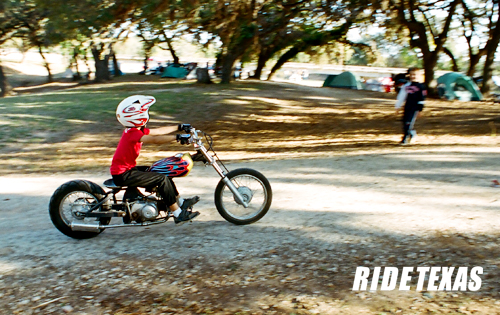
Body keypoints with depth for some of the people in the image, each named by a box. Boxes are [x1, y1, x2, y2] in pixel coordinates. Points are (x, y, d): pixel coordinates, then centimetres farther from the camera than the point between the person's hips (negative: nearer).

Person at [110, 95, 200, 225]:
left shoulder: (136, 130, 7)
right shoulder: (132, 133, -24)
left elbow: (158, 131, 13)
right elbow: (154, 139, -38)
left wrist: (179, 127, 16)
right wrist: (177, 138, -44)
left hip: (129, 168, 11)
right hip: (123, 174, -11)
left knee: (165, 173, 15)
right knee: (162, 179, -17)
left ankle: (181, 202, 24)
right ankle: (178, 214, -9)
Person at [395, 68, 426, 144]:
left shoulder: (420, 86, -2)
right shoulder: (406, 86, 9)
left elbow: (422, 99, -1)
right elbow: (401, 96, 14)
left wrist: (420, 109, -4)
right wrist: (398, 107, 12)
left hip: (415, 108, -5)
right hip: (407, 107, 5)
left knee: (409, 122, -12)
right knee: (405, 122, 4)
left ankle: (405, 140, -6)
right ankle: (412, 133, 31)